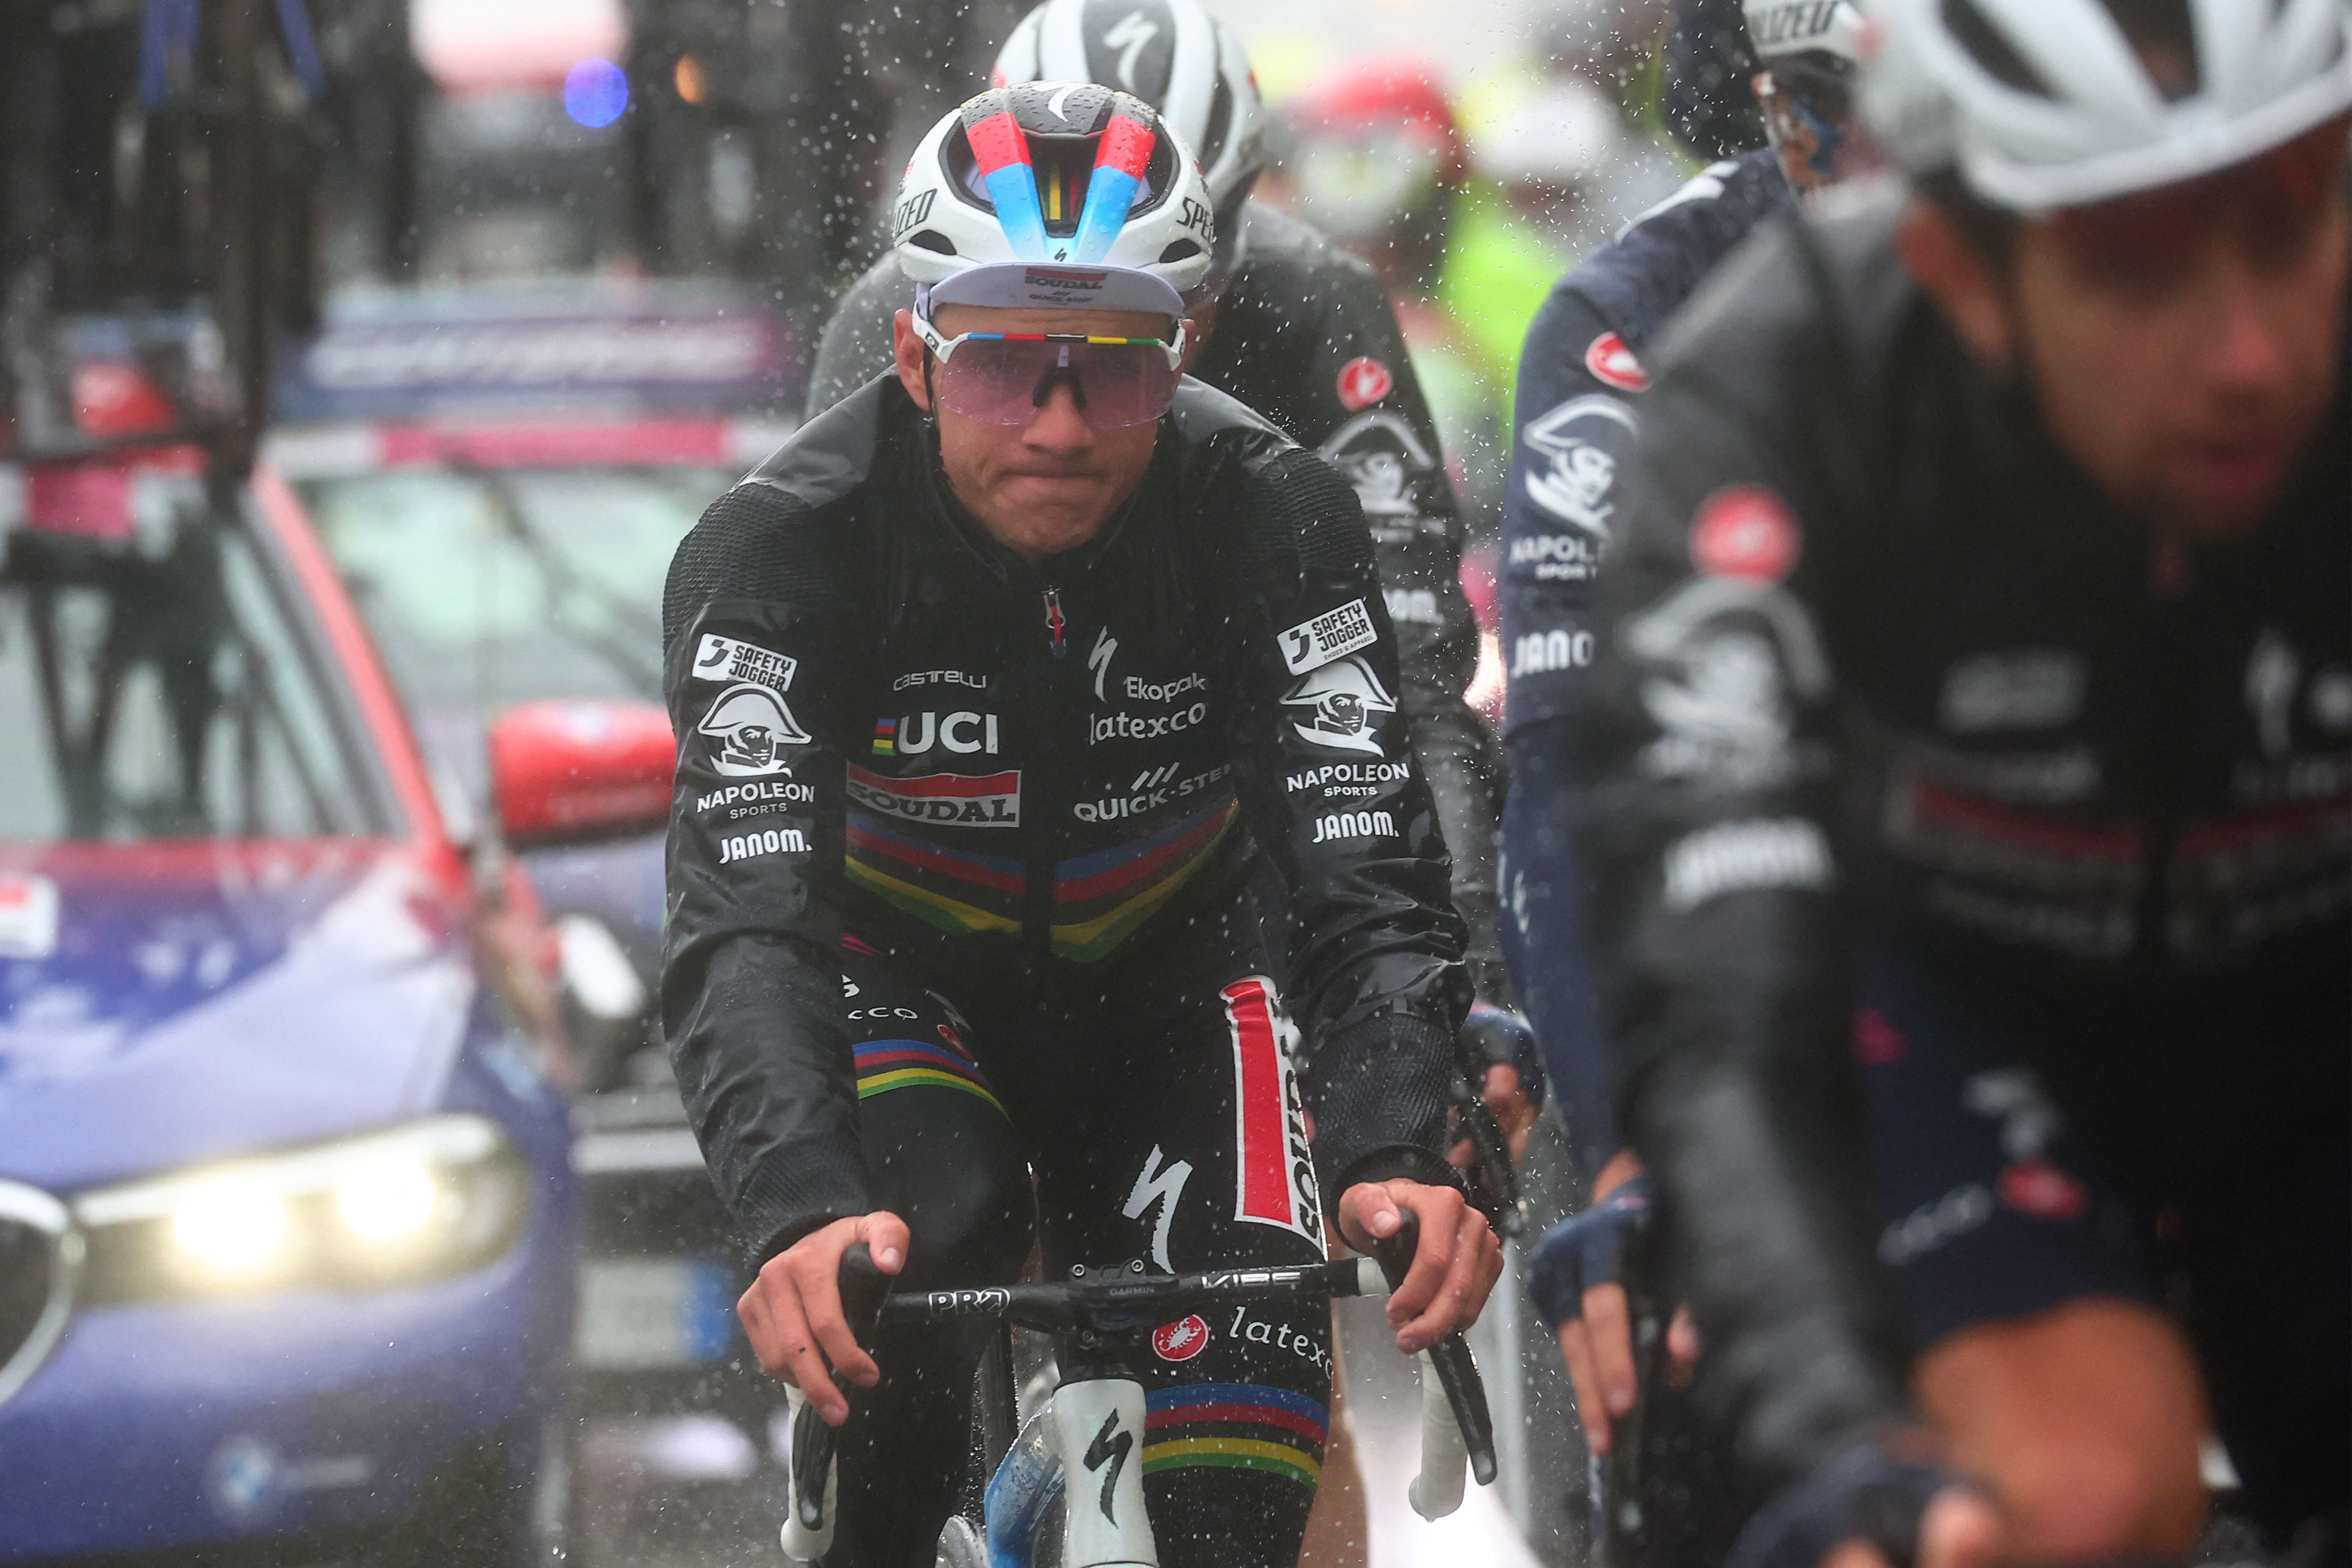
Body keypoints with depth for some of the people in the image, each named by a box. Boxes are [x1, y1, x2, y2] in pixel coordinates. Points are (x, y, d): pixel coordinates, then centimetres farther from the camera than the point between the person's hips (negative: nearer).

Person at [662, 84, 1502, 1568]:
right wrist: (804, 1212, -56)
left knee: (1252, 1324, -21)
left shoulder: (1271, 515, -24)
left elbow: (1371, 865, -31)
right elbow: (744, 917, -38)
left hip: (1159, 982, 1)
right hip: (905, 982, -1)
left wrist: (1397, 1155, -51)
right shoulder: (785, 542, -28)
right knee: (929, 1237, -31)